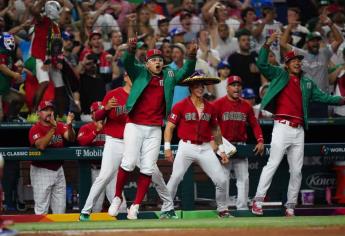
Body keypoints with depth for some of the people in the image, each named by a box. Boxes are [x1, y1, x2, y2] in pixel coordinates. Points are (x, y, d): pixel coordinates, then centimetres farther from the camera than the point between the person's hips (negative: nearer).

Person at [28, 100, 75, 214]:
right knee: (41, 208, -7)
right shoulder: (35, 129, -9)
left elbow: (70, 138, -10)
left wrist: (69, 125, -29)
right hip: (41, 171, -6)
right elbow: (41, 145, -26)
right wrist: (53, 128, -31)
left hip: (58, 169, 6)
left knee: (60, 208, 9)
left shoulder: (60, 126, 6)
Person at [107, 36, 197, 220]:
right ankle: (117, 197, 5)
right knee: (129, 162, -12)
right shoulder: (139, 73, 5)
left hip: (155, 129, 3)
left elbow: (186, 72, 6)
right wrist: (131, 49, -32)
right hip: (134, 126, -3)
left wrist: (191, 57, -13)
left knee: (148, 168, -1)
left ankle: (136, 206, 4)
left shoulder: (169, 76, 14)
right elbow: (127, 63, -11)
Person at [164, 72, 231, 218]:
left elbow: (214, 130, 20)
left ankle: (222, 210, 16)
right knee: (175, 179, -15)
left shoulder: (210, 108, 11)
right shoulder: (181, 106, -2)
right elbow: (169, 127, -1)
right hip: (186, 147, -4)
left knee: (221, 180, -2)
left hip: (206, 148, 4)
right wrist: (167, 148, -11)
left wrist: (221, 151, 15)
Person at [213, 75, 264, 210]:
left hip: (241, 147, 4)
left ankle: (243, 208, 5)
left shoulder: (246, 106, 11)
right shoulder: (218, 104, -3)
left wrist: (260, 141, -4)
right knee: (223, 179, -4)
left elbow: (254, 124, 10)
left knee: (243, 178, 2)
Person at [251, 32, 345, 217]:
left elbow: (321, 96, 17)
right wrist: (267, 44, -14)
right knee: (273, 163, -14)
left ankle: (290, 207, 11)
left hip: (299, 130, 5)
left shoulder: (307, 83, 20)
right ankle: (258, 200, -15)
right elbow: (262, 64, -4)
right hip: (282, 126, -5)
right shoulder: (279, 75, 7)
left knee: (296, 170, 5)